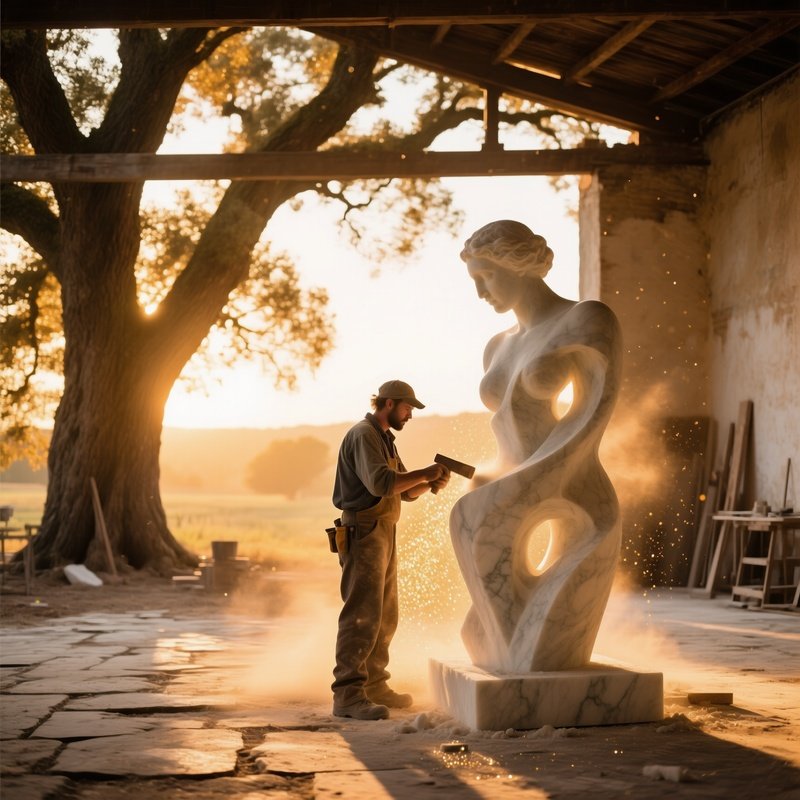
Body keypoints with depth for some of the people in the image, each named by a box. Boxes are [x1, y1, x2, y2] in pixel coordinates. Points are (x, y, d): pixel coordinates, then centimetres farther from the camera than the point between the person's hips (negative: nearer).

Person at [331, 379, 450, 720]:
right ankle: (348, 695, -17)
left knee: (385, 617, 14)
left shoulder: (384, 439, 20)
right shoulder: (363, 435, -11)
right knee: (362, 615, -15)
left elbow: (406, 492, 20)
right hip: (363, 534, -10)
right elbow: (380, 483, -25)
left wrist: (431, 483, 0)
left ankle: (374, 685, 21)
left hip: (383, 537, 10)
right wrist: (424, 473, -18)